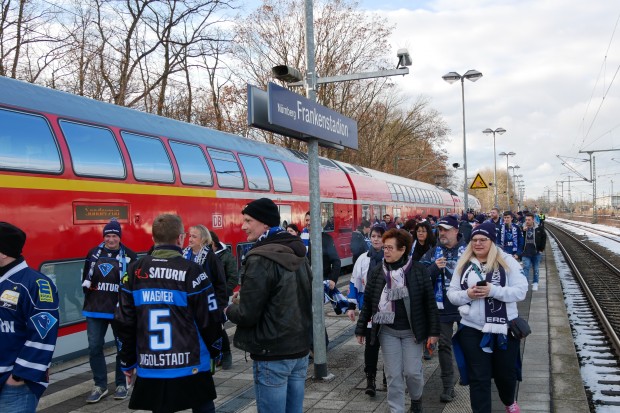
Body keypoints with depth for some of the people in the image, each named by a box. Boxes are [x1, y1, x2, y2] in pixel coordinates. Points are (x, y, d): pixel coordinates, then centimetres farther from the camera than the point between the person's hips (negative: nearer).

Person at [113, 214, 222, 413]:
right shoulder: (192, 271, -10)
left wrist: (128, 362, 16)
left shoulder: (135, 271, 2)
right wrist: (216, 351, 11)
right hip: (191, 367, -3)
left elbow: (123, 322, 5)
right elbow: (210, 320, -7)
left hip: (150, 368, 4)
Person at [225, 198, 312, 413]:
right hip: (300, 348, 8)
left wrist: (230, 310, 4)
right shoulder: (298, 254, 8)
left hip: (272, 355, -8)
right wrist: (246, 298, 16)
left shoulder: (260, 259, -18)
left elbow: (247, 315, -19)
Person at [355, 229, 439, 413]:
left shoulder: (419, 270, -7)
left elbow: (430, 302, -4)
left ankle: (416, 398, 34)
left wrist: (433, 330, -5)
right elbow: (368, 302, 5)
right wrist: (360, 329, 5)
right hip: (387, 331, 2)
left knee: (412, 371, 2)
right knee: (393, 374, 4)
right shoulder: (376, 272, -1)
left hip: (412, 330, -2)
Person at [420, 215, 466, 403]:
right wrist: (435, 267, -20)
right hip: (442, 307, 2)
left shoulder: (467, 250, -4)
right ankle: (448, 386, 15)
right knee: (444, 345, 6)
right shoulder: (433, 252, 2)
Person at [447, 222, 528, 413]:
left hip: (504, 328, 0)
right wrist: (467, 294, -17)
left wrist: (493, 290, -25)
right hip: (472, 329, 1)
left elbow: (520, 291, -11)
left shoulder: (507, 261, -6)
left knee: (506, 372, 18)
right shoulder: (463, 264, 2)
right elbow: (451, 294, 4)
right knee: (478, 377, 6)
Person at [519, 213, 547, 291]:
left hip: (536, 252, 1)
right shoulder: (522, 228, -5)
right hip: (526, 252, -1)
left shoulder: (539, 228, -5)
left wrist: (541, 248, 2)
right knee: (526, 267, -9)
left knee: (536, 269, 13)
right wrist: (523, 231, -19)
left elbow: (544, 238, 6)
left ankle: (535, 283, 27)